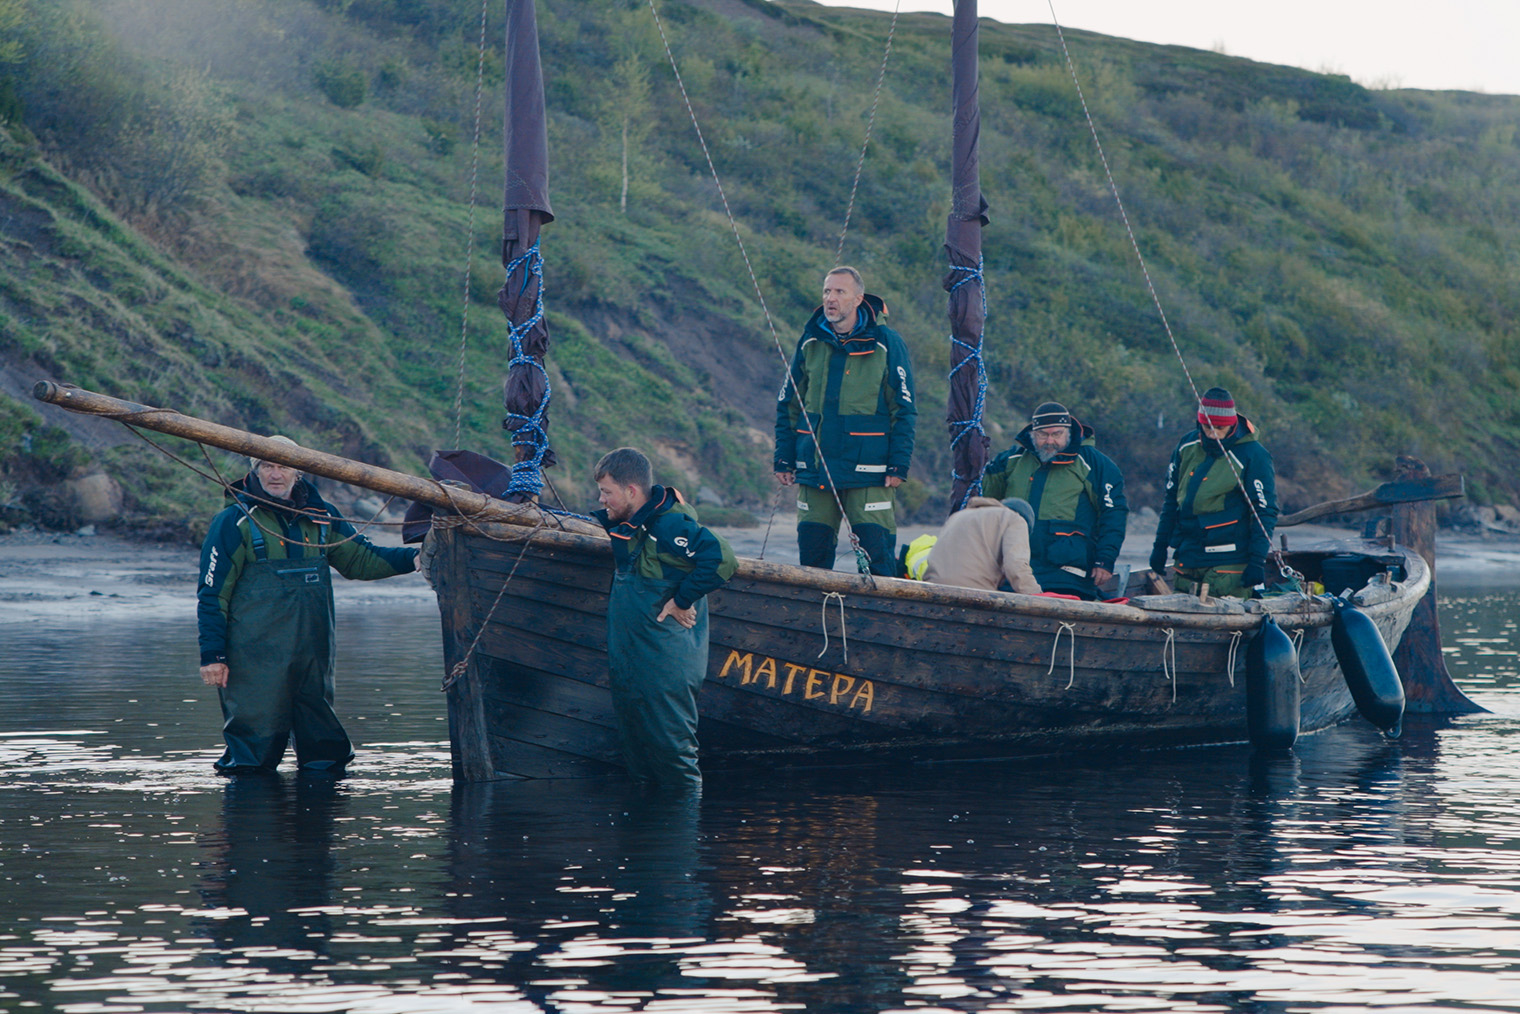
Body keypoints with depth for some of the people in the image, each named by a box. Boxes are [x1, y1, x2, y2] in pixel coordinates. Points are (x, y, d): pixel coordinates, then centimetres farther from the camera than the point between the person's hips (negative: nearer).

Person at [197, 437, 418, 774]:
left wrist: (416, 558, 3)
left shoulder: (320, 517, 11)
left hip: (313, 657, 5)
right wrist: (212, 655, -9)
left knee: (324, 756, 11)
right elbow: (212, 594, -3)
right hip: (255, 663, -5)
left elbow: (360, 559, 19)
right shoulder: (234, 522, -3)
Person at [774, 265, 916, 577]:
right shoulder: (811, 343, 10)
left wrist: (898, 466, -7)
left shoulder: (886, 344, -1)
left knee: (877, 554, -7)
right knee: (811, 553, 5)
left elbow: (904, 410, 0)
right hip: (814, 469, 4)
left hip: (868, 471, -4)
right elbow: (788, 405, 16)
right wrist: (784, 459, 9)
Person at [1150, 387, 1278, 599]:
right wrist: (1160, 546, 16)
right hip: (1188, 557, 6)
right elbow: (1171, 499, 17)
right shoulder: (1187, 446, 7)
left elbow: (1265, 511, -8)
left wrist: (1258, 561, -12)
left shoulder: (1252, 455, -9)